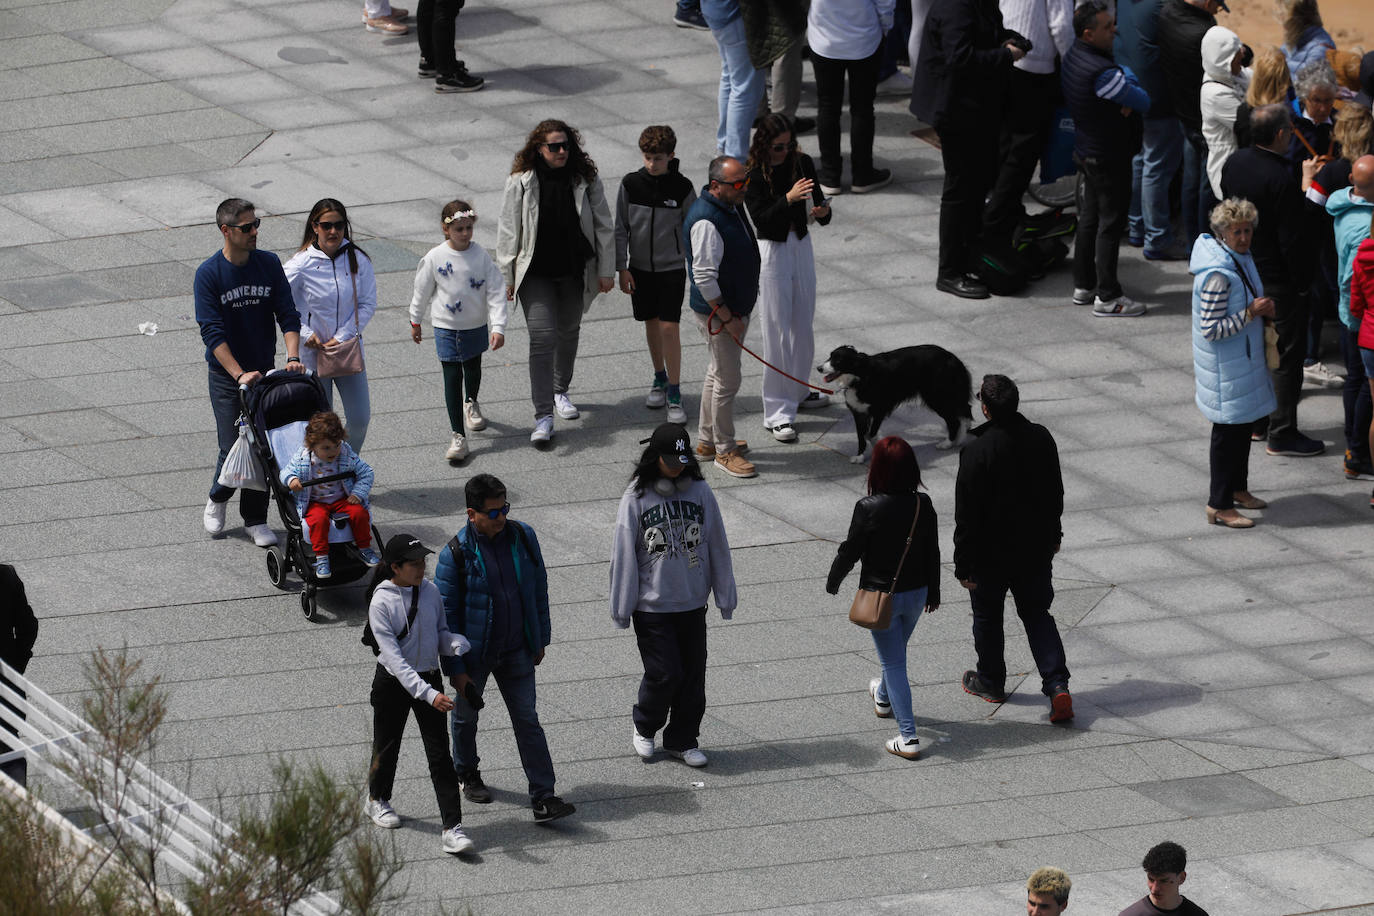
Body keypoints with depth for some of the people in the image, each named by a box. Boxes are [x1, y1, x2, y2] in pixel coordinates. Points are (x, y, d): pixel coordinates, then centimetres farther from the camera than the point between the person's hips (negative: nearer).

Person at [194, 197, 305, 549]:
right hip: (226, 376, -3)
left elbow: (288, 315, -2)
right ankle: (218, 499, 25)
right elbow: (212, 332, -17)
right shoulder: (209, 273, -13)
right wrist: (240, 375, -26)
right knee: (233, 449, -5)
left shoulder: (269, 264, -2)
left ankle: (255, 519, 15)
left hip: (265, 372, 3)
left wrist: (293, 357, -18)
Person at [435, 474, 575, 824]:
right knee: (466, 716, 18)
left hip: (516, 651, 2)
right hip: (474, 653, -2)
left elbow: (539, 589, 6)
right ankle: (467, 774, 44)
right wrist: (456, 669, -14)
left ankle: (543, 799, -1)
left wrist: (540, 638, 9)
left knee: (527, 720, 0)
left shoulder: (522, 537, -8)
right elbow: (446, 613, -14)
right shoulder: (456, 554, -19)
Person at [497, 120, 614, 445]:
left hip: (575, 272, 3)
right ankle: (543, 417, -13)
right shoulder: (521, 182, -11)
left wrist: (606, 270, 1)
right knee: (542, 336, -12)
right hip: (535, 273, -3)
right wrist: (506, 277, -5)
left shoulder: (584, 179, -5)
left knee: (568, 332, 19)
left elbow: (603, 226, 2)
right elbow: (509, 231, -5)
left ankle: (560, 391, 43)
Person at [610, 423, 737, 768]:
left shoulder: (699, 492, -1)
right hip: (651, 607, -3)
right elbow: (624, 555, -6)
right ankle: (644, 728, 21)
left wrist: (725, 596, 9)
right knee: (664, 674, -5)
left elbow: (717, 547, 6)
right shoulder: (636, 499, -10)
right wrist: (622, 607, -4)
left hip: (692, 604, 3)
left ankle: (682, 740, 23)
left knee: (692, 674, 7)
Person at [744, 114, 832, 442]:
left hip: (801, 247, 5)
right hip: (771, 252, -5)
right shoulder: (753, 175, -15)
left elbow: (817, 203, 0)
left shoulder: (802, 163, -2)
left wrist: (822, 212, -23)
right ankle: (777, 414, -1)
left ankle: (797, 392, 38)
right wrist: (788, 199, -36)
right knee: (777, 331, -4)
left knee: (802, 325, 18)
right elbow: (761, 219, -22)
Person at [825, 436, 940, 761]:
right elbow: (933, 552, 3)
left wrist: (833, 581, 6)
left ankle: (908, 737, -2)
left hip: (881, 595, -5)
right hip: (916, 593, 5)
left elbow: (849, 551, -13)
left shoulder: (869, 508, -22)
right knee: (897, 652, 29)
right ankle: (883, 697, 57)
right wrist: (933, 592, 17)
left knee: (893, 662, 2)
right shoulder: (923, 505, -8)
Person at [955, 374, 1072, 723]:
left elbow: (967, 515, -19)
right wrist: (1051, 534, 24)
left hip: (991, 554, -4)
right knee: (1037, 615, 14)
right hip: (1035, 550, 4)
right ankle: (1057, 684, -1)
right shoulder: (1041, 439, -6)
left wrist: (963, 564, -11)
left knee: (987, 616, 17)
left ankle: (990, 681, 34)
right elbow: (1055, 493, 8)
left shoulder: (977, 450, -24)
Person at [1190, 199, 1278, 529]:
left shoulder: (1241, 257, 3)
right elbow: (1211, 329, -27)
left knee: (1244, 424, 21)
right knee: (1229, 430, -1)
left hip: (1245, 359, 9)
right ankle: (1219, 505, 8)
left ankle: (1237, 489, 37)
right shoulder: (1217, 273, -27)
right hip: (1226, 368, -9)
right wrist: (1251, 313, -26)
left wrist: (1261, 307, 1)